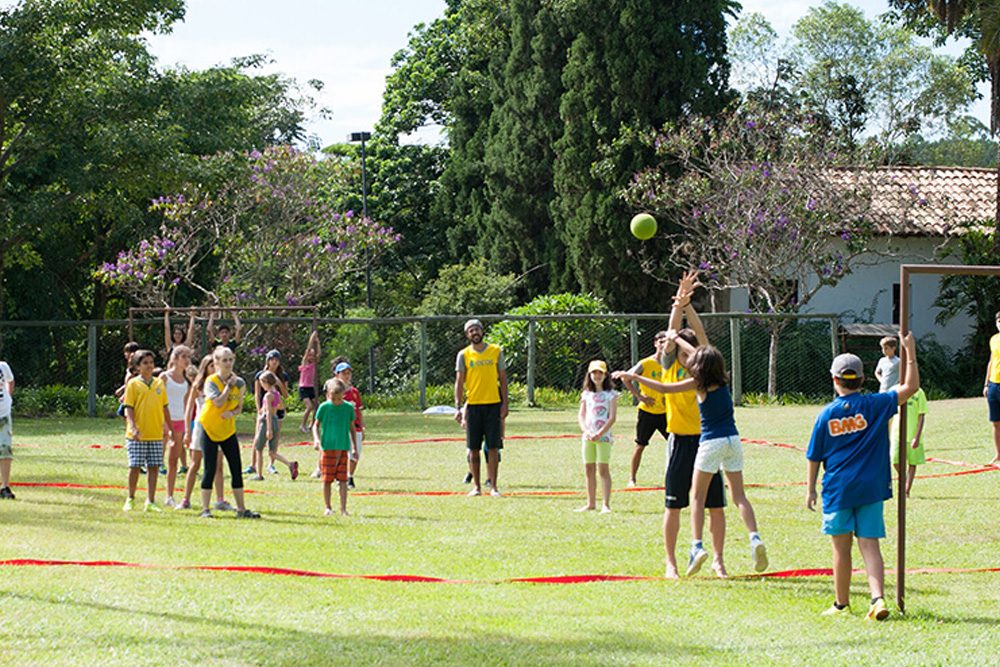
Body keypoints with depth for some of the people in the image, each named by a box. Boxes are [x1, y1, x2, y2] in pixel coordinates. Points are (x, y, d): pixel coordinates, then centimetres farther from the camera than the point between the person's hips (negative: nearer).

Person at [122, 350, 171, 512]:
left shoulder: (159, 383, 10)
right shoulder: (133, 384, -2)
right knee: (135, 466, -1)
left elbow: (164, 407, 16)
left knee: (153, 467, 2)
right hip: (137, 435, -4)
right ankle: (130, 499, 14)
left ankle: (150, 502, 7)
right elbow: (128, 408, -6)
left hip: (156, 434, 4)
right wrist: (133, 426, -18)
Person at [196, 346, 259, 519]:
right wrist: (229, 385, -19)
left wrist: (232, 413, -13)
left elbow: (239, 407, 9)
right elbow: (219, 402, -26)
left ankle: (241, 509, 8)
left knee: (236, 470, 2)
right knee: (210, 469, -4)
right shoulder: (211, 381, -12)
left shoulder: (239, 382, 2)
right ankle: (205, 509, 2)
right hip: (209, 428, -4)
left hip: (228, 431, 5)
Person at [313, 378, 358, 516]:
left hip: (343, 447, 1)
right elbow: (316, 425, 3)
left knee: (343, 479, -3)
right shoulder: (324, 407, -4)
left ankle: (343, 509, 0)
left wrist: (354, 447, 13)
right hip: (327, 447, -1)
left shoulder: (348, 407, 2)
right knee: (327, 479, 2)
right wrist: (316, 439, -15)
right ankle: (327, 507, 15)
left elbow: (351, 428, 12)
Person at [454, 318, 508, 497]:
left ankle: (494, 486, 1)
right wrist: (458, 407, -7)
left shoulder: (496, 351, 5)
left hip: (493, 404, 0)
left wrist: (504, 404, 0)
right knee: (473, 448, 3)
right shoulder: (464, 355, 4)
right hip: (473, 405, 0)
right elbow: (459, 382, 2)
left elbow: (503, 378, 7)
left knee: (493, 447, -3)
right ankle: (476, 487, 10)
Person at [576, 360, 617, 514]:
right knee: (589, 470, 7)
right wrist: (586, 431, -9)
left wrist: (599, 433, -17)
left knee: (603, 469, -8)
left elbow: (612, 417, -7)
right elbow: (580, 416, 8)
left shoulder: (610, 394, -1)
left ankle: (606, 505, -9)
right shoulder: (586, 394, 12)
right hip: (588, 436, 5)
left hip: (603, 436, -5)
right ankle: (591, 503, 15)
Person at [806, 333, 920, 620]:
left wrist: (810, 489, 13)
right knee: (870, 545, 1)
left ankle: (842, 603, 17)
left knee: (841, 548, 8)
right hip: (870, 488, 1)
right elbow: (910, 387, -2)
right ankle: (878, 597, -17)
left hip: (837, 489, -1)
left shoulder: (827, 414, -2)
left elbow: (814, 456, 3)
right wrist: (911, 353, 2)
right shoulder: (875, 405, -4)